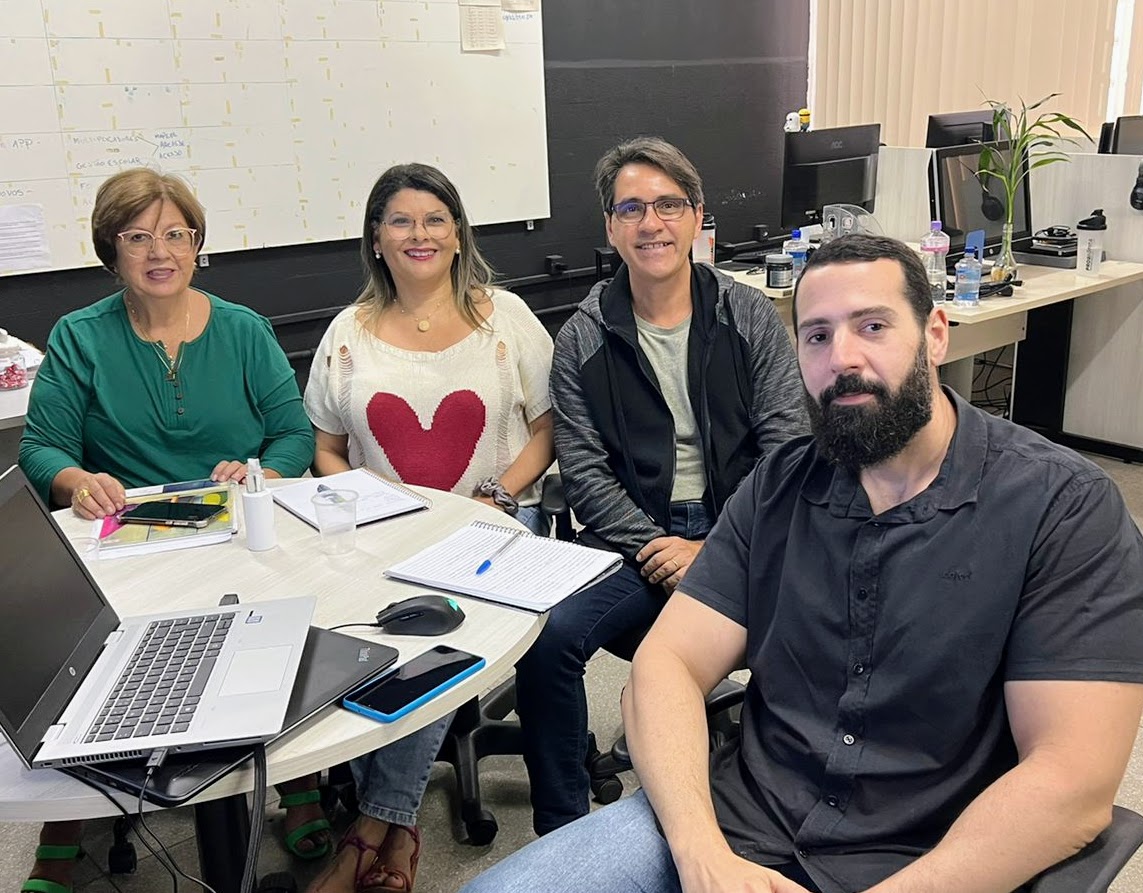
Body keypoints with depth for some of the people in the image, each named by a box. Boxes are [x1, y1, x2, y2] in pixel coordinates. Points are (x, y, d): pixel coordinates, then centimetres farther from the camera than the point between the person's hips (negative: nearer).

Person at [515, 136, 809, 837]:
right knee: (548, 635, -25)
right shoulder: (584, 341, 5)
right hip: (634, 536, 1)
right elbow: (585, 470, 1)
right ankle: (560, 833, -4)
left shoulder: (751, 318, 5)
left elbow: (785, 447, -1)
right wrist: (657, 548, -13)